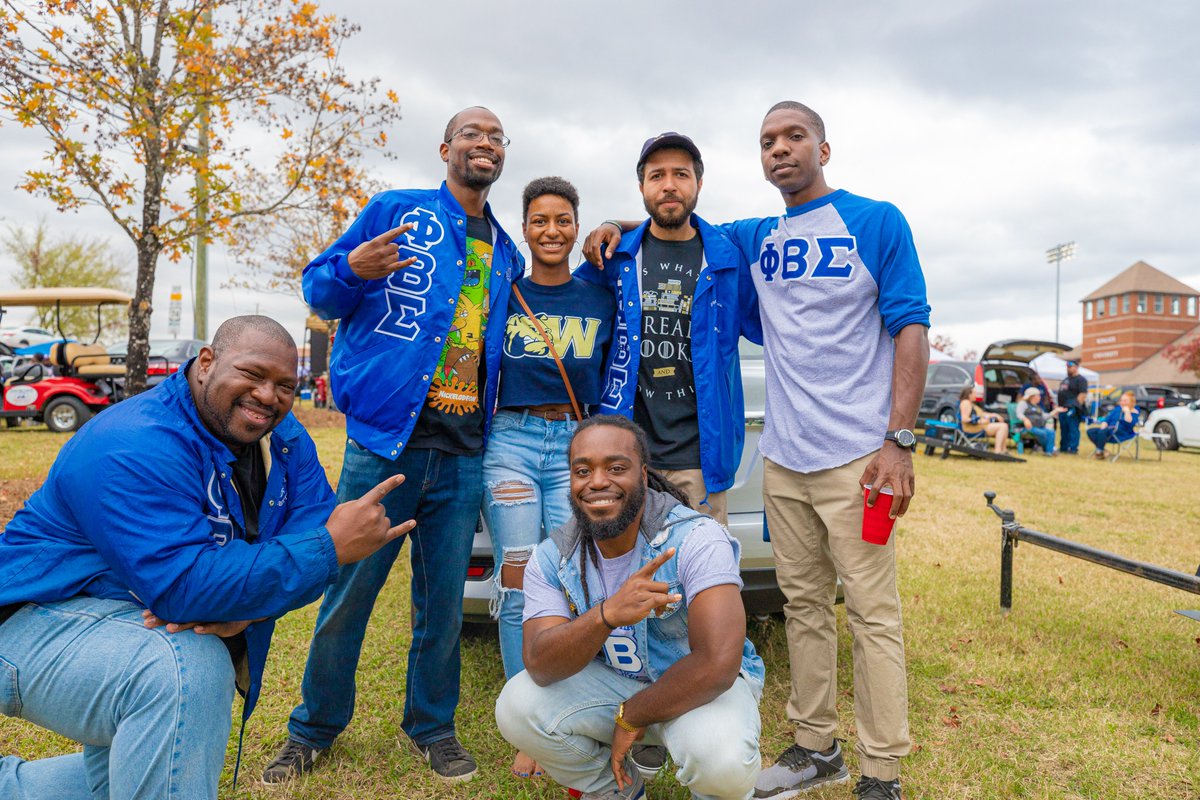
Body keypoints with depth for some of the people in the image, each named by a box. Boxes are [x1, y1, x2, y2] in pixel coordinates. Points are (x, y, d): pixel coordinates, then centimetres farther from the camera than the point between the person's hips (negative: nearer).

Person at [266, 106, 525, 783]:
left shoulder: (506, 256, 17)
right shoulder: (397, 211, 4)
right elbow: (319, 289, 3)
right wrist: (353, 270, -19)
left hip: (464, 455, 4)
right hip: (384, 440, -3)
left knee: (444, 600, 10)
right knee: (349, 590, 5)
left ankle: (433, 726, 29)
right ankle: (316, 728, 26)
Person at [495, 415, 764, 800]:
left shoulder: (696, 539, -26)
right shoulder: (552, 558, -13)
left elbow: (717, 665, -32)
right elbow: (540, 666, -25)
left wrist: (631, 718, -20)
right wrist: (607, 615, -45)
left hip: (701, 686, -3)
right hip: (611, 682, 4)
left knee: (722, 761, -35)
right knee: (516, 706, -21)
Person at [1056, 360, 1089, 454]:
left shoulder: (1081, 380, -6)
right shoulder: (1066, 379, 23)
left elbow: (1083, 394, -16)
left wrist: (1076, 406, -21)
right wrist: (1059, 406, 20)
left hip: (1072, 409, -10)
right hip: (1063, 408, 10)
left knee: (1073, 429, -9)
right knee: (1064, 429, 13)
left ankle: (1073, 449, -10)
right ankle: (1063, 447, 19)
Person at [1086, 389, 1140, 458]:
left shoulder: (1134, 412, 0)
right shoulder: (1117, 409, 19)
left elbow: (1129, 424, -20)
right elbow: (1107, 419, 14)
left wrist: (1127, 411, -20)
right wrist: (1103, 426, -5)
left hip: (1123, 434, -7)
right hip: (1110, 430, 7)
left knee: (1102, 431, -35)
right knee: (1090, 431, -16)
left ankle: (1099, 452, -20)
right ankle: (1101, 451, -19)